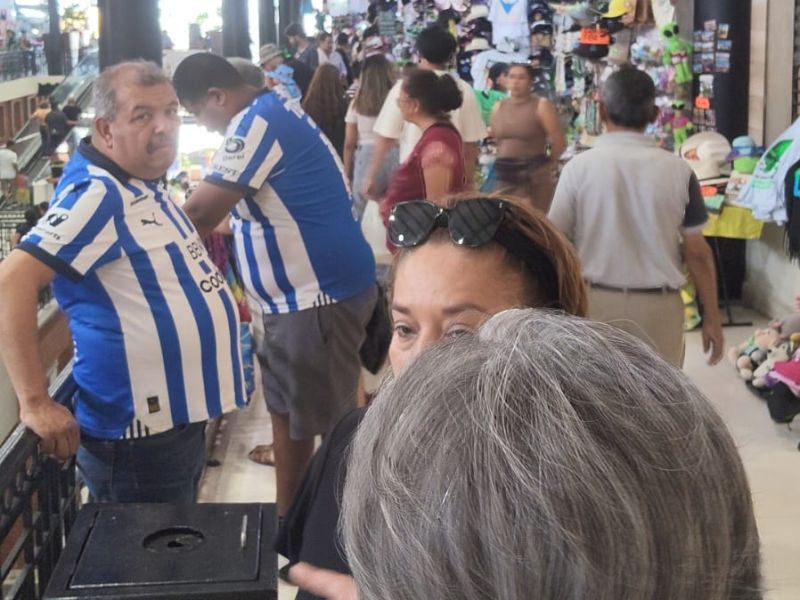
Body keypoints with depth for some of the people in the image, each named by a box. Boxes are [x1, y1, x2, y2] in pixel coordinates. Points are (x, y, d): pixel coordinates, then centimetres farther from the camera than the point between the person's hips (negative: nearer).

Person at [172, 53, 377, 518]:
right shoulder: (272, 112, 14)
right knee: (288, 411, 18)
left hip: (319, 296, -11)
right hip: (300, 295, 11)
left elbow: (200, 213, -19)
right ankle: (287, 517, 30)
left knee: (334, 423, -1)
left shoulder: (257, 122, -18)